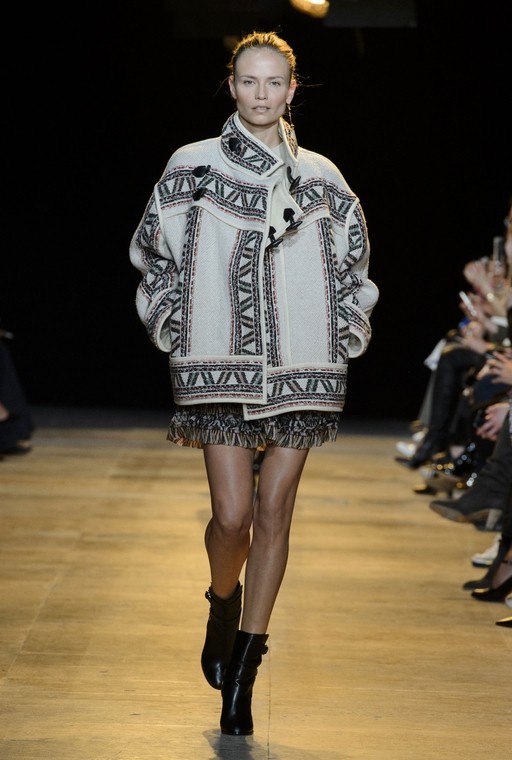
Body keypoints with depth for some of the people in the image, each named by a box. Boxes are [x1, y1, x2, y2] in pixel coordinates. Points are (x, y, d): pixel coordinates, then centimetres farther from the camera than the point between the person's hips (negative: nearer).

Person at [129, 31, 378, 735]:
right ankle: (223, 601, 27)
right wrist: (179, 333, 4)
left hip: (300, 367, 2)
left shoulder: (321, 176, 9)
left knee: (273, 515, 1)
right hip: (220, 366, -2)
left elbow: (353, 264, 19)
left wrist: (340, 337, 10)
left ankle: (242, 672, 10)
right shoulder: (192, 167, 4)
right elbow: (154, 255, 10)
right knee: (233, 514, -9)